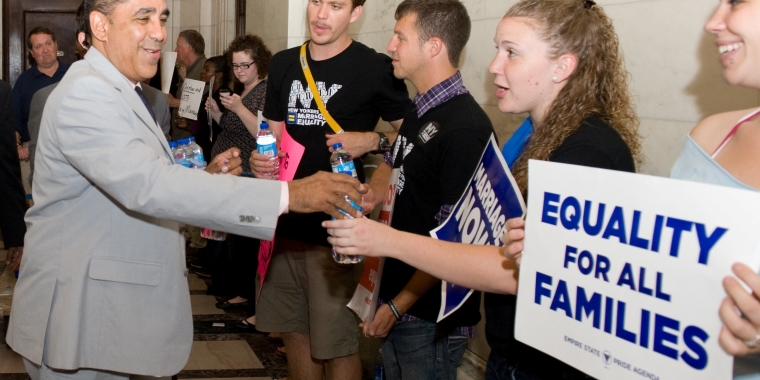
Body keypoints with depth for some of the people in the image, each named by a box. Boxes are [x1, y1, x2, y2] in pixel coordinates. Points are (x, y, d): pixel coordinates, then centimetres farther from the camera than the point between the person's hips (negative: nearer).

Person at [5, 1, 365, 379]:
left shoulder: (120, 90, 12)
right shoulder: (85, 93, -21)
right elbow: (147, 184, -33)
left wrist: (204, 176, -1)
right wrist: (288, 194, -36)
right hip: (76, 317, -9)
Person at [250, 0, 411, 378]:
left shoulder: (376, 69, -9)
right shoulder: (283, 64, 9)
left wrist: (372, 141, -20)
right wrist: (261, 160, -4)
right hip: (286, 221, 6)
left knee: (337, 345, 2)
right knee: (295, 332, 16)